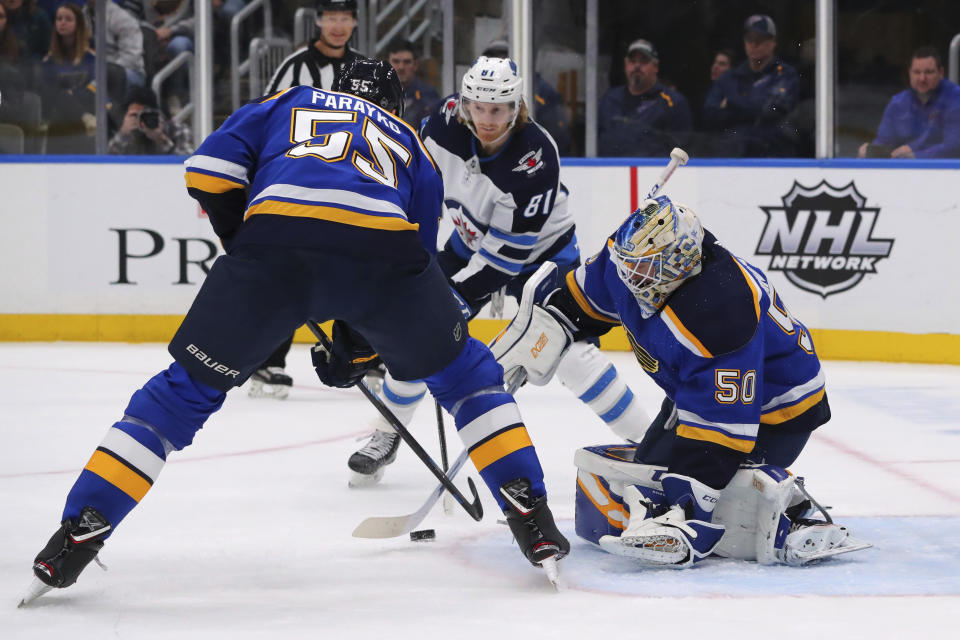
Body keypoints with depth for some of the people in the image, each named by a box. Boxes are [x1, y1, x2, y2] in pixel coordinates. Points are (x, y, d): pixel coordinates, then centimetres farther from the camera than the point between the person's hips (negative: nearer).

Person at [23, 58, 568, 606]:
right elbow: (419, 258, 36)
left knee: (187, 390, 13)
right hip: (382, 242, 1)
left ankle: (78, 534, 6)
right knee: (464, 374, 26)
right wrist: (357, 349, 45)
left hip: (275, 237, 0)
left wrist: (243, 247, 29)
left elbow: (210, 170, 18)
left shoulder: (287, 105, 35)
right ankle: (532, 519, 18)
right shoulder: (414, 147, 38)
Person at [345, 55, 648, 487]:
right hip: (473, 240, 5)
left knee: (568, 352, -19)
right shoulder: (448, 122, -21)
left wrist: (459, 295, -31)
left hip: (540, 248, -5)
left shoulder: (535, 156, -35)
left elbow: (509, 248, -32)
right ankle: (386, 435, 16)